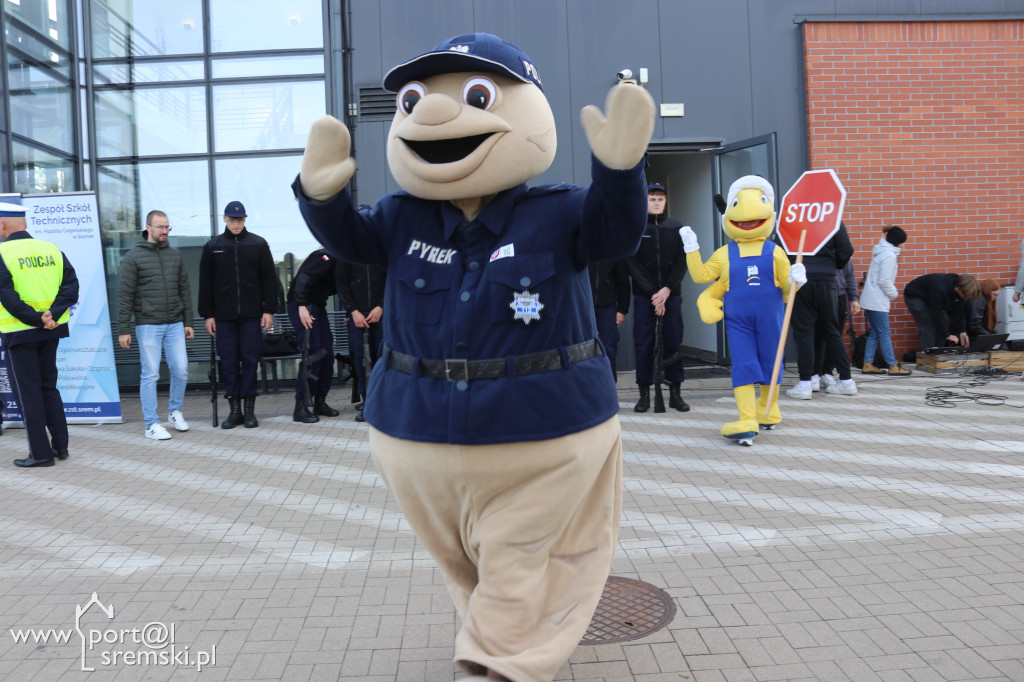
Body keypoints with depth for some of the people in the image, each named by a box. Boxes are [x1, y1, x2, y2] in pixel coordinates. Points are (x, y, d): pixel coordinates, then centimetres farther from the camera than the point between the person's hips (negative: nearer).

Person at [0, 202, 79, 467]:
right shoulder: (51, 249, 4)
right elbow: (71, 285, -3)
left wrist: (36, 319, -16)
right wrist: (52, 314, -11)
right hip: (51, 331, 5)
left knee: (27, 392, 3)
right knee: (49, 387, 17)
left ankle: (40, 453, 6)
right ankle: (60, 445, 19)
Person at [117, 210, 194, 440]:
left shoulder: (174, 254, 10)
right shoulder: (134, 256, -3)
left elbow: (184, 290, 15)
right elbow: (125, 295, -5)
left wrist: (188, 321, 12)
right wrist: (123, 330, -8)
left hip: (175, 324, 4)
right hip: (148, 324, -4)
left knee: (181, 370, 3)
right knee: (150, 374, 0)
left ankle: (175, 411, 25)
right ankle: (151, 424, 8)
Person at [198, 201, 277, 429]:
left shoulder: (258, 244, 4)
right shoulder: (212, 246, 7)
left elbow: (269, 279, 4)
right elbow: (205, 284, 8)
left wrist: (269, 310, -2)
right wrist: (208, 314, 3)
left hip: (251, 313, -1)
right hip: (224, 315, 1)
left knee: (250, 359, 0)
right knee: (228, 360, 2)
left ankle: (250, 409, 8)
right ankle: (234, 409, 10)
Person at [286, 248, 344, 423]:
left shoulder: (338, 260, 17)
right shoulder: (327, 256, -12)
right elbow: (304, 278, -22)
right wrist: (302, 306, -30)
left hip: (318, 307, 9)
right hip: (302, 306, -9)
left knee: (327, 355, 5)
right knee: (312, 356, -13)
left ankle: (320, 402, 15)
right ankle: (300, 407, -8)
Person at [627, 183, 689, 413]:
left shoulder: (676, 228, 8)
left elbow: (682, 262, 1)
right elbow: (632, 264, -4)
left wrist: (667, 289, -12)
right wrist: (652, 292, -11)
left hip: (671, 294, 1)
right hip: (644, 296, -1)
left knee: (673, 342, 2)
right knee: (644, 344, -2)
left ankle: (675, 393, 9)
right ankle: (644, 394, 5)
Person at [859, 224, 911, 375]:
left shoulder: (880, 251, 15)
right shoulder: (889, 255, -14)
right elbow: (884, 281, -19)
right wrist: (894, 294, -4)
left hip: (868, 300, 9)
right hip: (877, 302, -9)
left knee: (874, 333, 12)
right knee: (884, 334, -4)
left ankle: (867, 365, 12)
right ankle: (893, 367, 1)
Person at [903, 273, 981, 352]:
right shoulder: (940, 289, -40)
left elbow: (959, 310, -6)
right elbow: (936, 313, -32)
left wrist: (962, 332, -10)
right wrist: (947, 335, -26)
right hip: (914, 296, -8)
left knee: (943, 324, -2)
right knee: (928, 327, -18)